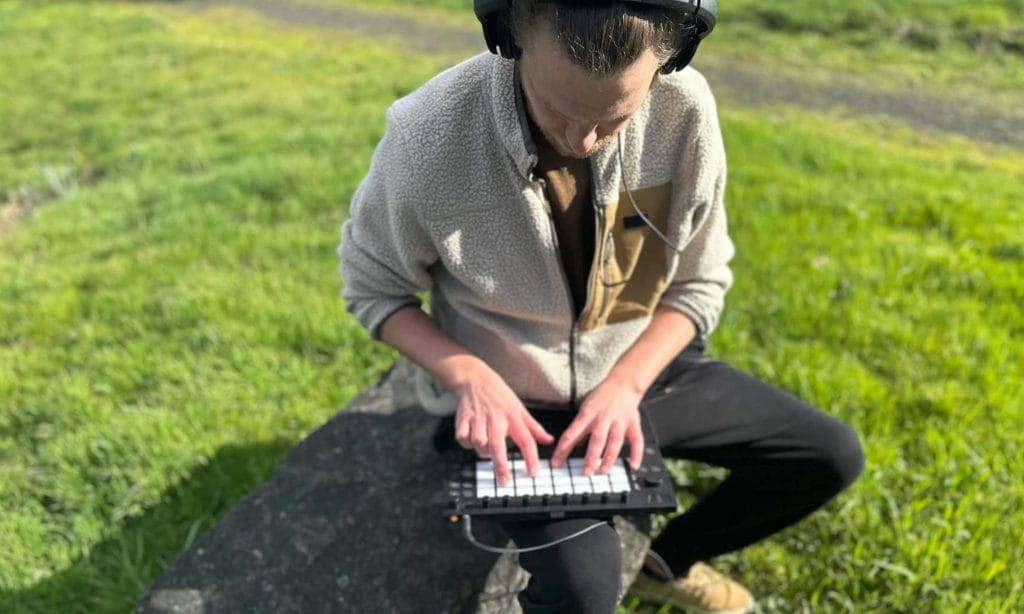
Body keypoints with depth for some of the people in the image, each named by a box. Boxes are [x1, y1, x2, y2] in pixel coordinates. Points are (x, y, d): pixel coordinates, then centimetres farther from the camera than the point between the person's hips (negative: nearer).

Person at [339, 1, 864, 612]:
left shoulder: (685, 109, -19)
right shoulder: (428, 137, -27)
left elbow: (699, 283, -5)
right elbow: (373, 287, -9)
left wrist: (625, 385, -20)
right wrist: (468, 376, -24)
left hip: (638, 368, 4)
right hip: (511, 401, -3)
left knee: (830, 456, 4)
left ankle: (667, 560, 27)